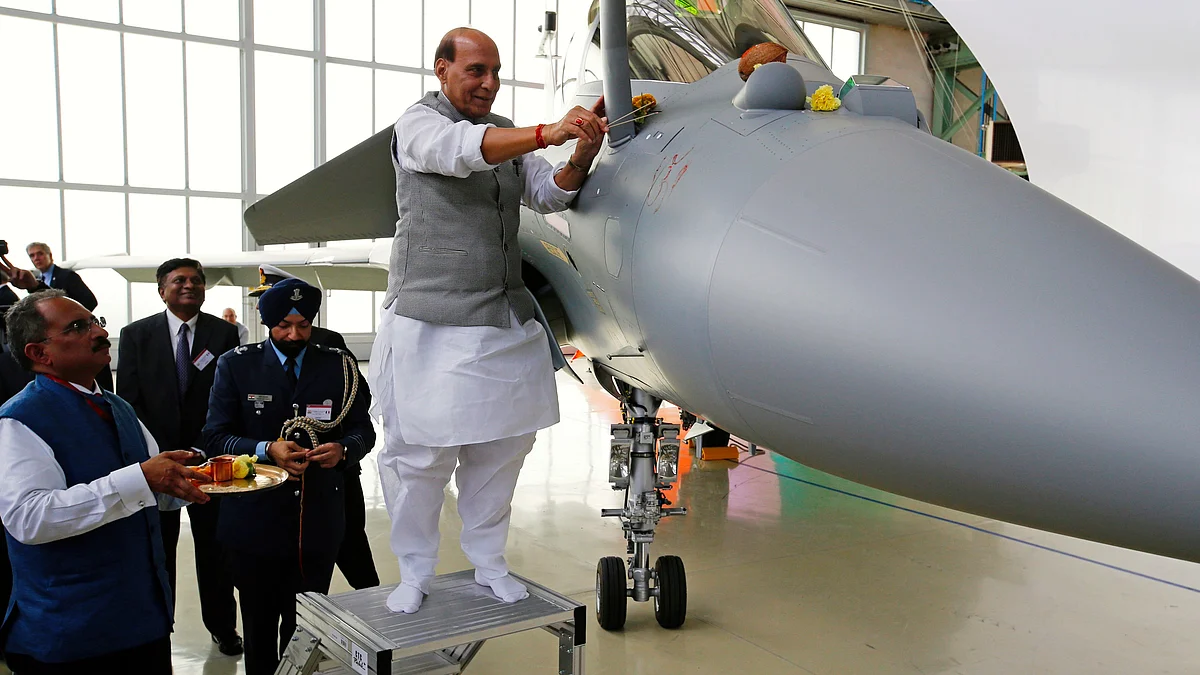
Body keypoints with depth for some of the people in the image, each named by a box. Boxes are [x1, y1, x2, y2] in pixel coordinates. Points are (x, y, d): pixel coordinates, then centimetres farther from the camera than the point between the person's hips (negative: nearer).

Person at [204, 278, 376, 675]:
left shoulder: (338, 366, 2)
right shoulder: (235, 366, 0)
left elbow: (363, 431, 5)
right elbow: (216, 437, -4)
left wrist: (342, 448, -18)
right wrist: (266, 449, -21)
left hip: (318, 524, 1)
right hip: (255, 522, -1)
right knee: (259, 628, 13)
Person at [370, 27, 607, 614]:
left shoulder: (508, 133, 17)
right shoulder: (418, 124, -2)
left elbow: (548, 194, 5)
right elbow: (463, 149, -25)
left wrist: (583, 154, -16)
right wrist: (549, 133, -38)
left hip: (506, 320, 6)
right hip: (431, 323, -5)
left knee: (501, 447, 8)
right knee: (420, 454, -1)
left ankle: (487, 562, 26)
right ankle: (415, 571, 18)